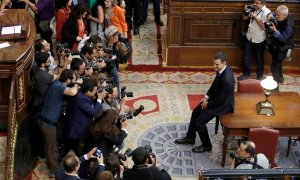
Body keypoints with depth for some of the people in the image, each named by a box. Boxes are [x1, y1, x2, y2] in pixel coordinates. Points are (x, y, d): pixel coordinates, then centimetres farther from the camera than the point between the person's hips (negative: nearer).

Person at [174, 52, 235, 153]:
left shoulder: (227, 79, -37)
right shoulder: (221, 69, -10)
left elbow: (221, 100, -27)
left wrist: (208, 104, -13)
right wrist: (207, 96, 3)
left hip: (224, 104, -9)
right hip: (217, 97, 9)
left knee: (199, 121, -9)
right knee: (196, 112, 15)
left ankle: (206, 145, 13)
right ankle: (190, 138, 33)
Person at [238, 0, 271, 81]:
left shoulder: (266, 12, -20)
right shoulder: (253, 9, -3)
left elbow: (264, 27, -22)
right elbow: (245, 18, 9)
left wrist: (255, 17, -25)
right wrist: (245, 11, -11)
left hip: (259, 40, -5)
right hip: (249, 38, 5)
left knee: (259, 59, 14)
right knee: (247, 58, 15)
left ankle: (259, 75, 34)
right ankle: (246, 73, 33)